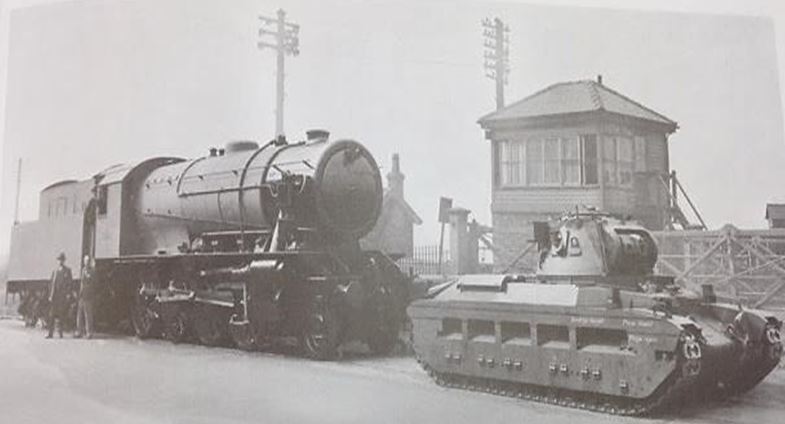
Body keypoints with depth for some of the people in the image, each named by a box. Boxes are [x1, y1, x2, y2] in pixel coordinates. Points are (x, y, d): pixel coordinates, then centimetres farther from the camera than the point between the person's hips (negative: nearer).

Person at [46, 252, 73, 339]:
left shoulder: (67, 270, 4)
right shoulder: (54, 271, 14)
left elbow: (69, 283, 0)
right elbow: (51, 284, 13)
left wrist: (67, 294, -9)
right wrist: (50, 295, 5)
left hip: (63, 295, -3)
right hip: (54, 296, 3)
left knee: (61, 314, -1)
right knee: (52, 314, -2)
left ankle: (60, 332, 7)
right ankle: (50, 333, -1)